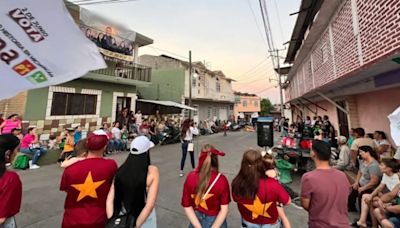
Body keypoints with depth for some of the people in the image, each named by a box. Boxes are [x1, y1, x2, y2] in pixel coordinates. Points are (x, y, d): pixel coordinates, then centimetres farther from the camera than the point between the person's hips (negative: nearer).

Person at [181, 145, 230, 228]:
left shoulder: (190, 177, -19)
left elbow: (187, 206, -13)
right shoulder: (221, 180, -23)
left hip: (195, 219, 1)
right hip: (217, 220, -1)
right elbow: (225, 208, -18)